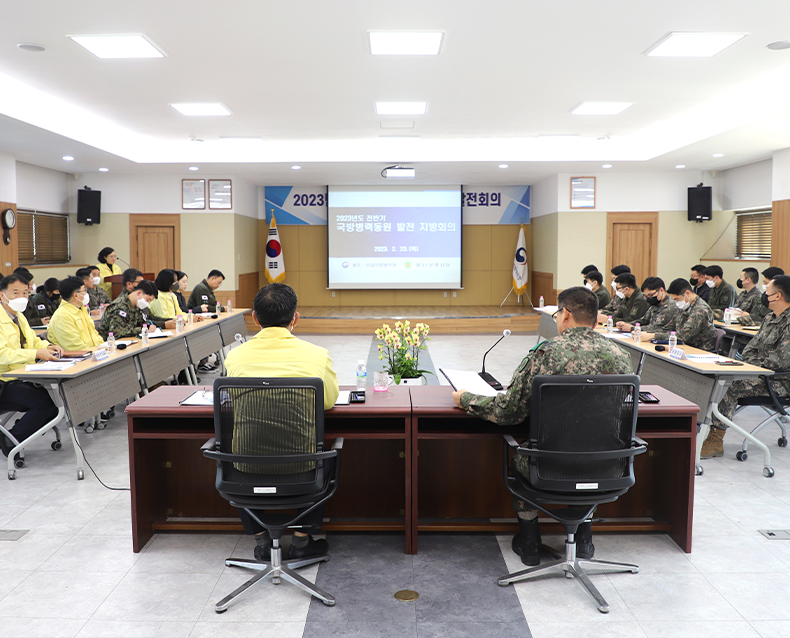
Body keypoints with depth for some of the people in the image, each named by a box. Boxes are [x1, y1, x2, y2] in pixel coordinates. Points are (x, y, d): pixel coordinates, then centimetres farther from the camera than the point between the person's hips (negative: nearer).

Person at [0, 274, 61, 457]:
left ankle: (25, 428, 6)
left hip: (23, 379, 9)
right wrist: (37, 354, -29)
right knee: (45, 402, -26)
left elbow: (34, 340, 25)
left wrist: (48, 347, 2)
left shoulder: (19, 317, 16)